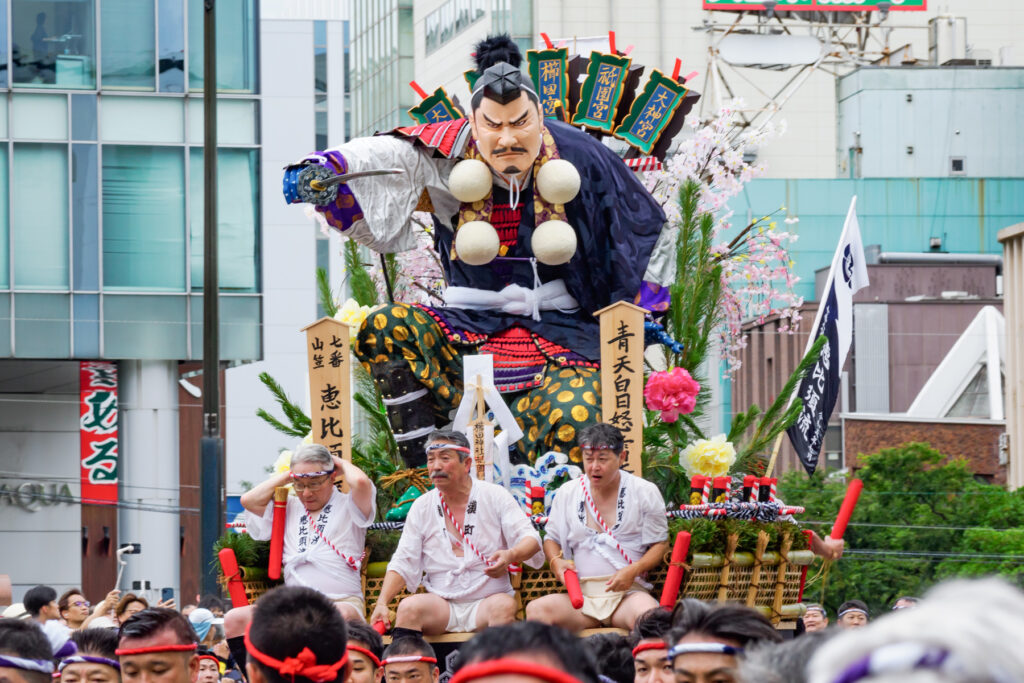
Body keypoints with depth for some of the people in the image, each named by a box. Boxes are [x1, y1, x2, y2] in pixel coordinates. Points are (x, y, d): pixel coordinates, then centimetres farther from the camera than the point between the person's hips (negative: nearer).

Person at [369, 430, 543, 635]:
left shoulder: (495, 496, 3)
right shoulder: (422, 507, 10)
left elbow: (530, 539, -3)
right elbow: (403, 563, 10)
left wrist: (510, 555, -27)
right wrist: (381, 604, -6)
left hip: (485, 602, -2)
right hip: (442, 606, 2)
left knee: (503, 605, -35)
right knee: (408, 607, -28)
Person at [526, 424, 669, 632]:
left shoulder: (645, 493, 6)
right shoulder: (567, 493, 14)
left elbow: (660, 544, 8)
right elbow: (551, 538, 24)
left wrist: (633, 570, -11)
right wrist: (556, 561, 0)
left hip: (628, 592, -3)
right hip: (581, 595, 3)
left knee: (649, 615, -40)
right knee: (536, 609, -28)